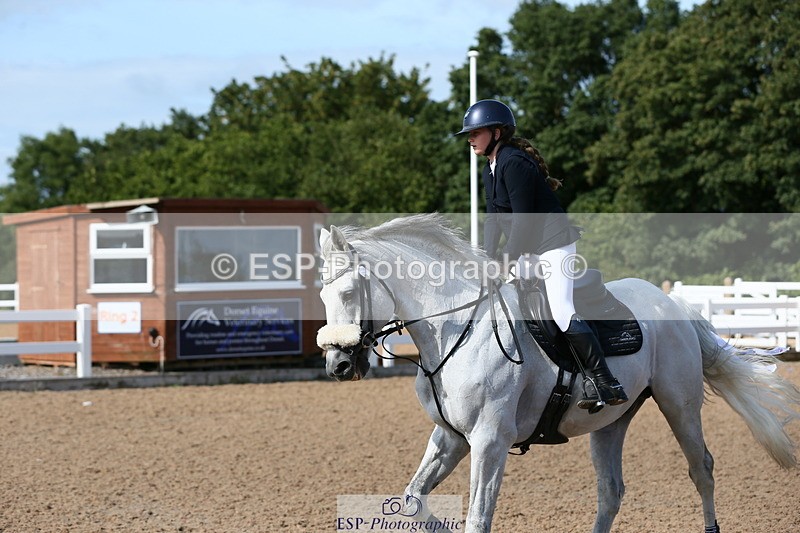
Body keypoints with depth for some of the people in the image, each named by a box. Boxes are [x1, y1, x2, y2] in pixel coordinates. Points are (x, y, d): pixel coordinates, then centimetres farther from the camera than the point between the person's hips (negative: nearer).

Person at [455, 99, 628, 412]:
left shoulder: (514, 163, -18)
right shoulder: (490, 170, 12)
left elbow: (523, 218, -21)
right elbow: (493, 219, 12)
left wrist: (508, 257, -16)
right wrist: (488, 260, 1)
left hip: (554, 245, -11)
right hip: (528, 251, 11)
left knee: (562, 313, -20)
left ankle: (607, 385, -19)